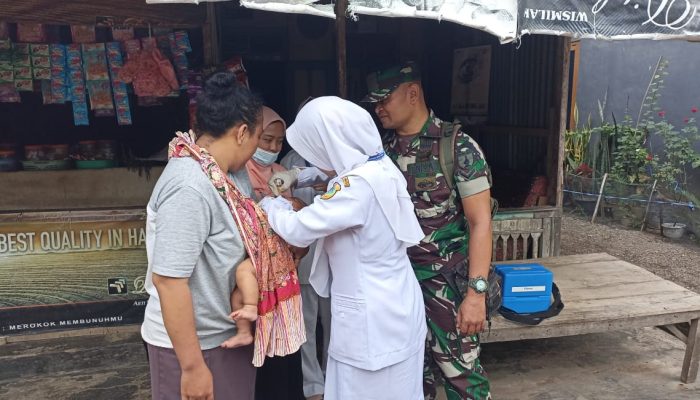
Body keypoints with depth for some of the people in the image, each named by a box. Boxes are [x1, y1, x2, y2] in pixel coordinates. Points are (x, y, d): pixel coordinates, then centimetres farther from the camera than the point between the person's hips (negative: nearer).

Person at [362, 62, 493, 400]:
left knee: (459, 370, 5)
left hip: (446, 282, -5)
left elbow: (480, 222, -14)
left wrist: (476, 292, -19)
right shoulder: (383, 148, 4)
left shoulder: (458, 147, -12)